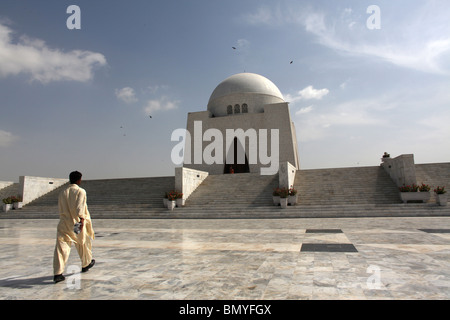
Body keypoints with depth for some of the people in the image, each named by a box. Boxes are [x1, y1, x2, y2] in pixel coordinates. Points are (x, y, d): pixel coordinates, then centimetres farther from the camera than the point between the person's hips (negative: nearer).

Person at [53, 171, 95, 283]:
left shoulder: (62, 193, 9)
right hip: (77, 224, -3)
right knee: (83, 243, 18)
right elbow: (80, 207, -22)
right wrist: (82, 220, -27)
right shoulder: (80, 191, -8)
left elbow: (61, 211, 16)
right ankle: (86, 264, 36)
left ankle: (57, 273, -12)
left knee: (61, 248, -2)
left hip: (64, 224, 3)